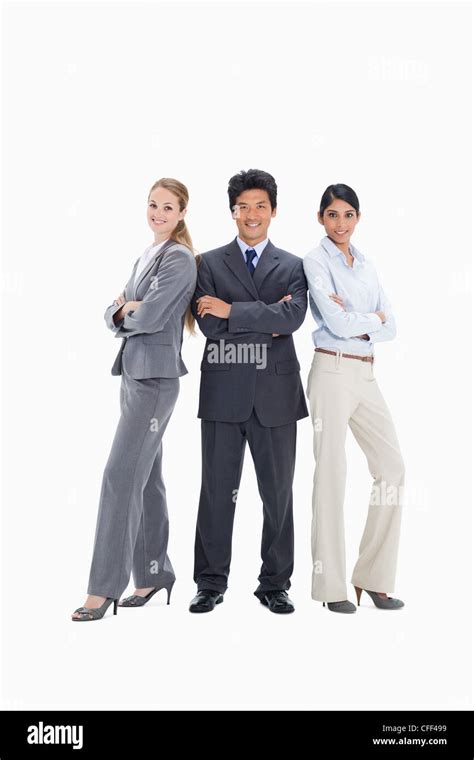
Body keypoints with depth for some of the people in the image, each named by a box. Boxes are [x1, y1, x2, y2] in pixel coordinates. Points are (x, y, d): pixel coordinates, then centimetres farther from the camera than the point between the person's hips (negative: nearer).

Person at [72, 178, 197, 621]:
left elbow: (151, 317, -19)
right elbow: (113, 315, 15)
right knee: (145, 476, 12)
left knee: (121, 476, -11)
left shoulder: (179, 258, -9)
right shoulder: (146, 256, 18)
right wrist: (124, 311, -7)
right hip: (133, 371, 9)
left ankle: (105, 586, -6)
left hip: (155, 377, -9)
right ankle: (153, 573, 21)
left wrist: (125, 311, 1)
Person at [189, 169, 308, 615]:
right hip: (223, 390, 0)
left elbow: (294, 316, -10)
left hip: (276, 393, 1)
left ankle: (275, 584, 19)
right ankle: (211, 583, 16)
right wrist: (266, 322, -9)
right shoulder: (209, 264, 8)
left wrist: (233, 311, -12)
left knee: (278, 491, 6)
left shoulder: (292, 267, 9)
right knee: (217, 489, 4)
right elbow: (208, 324, -6)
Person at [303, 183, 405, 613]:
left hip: (367, 375, 7)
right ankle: (331, 586, 8)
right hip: (333, 373, -7)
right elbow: (338, 324, -16)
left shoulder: (367, 266, 16)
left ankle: (373, 576, 13)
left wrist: (355, 323, -9)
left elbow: (390, 328, 8)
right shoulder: (315, 262, -4)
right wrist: (374, 319, 0)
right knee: (332, 476, -2)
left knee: (392, 467, 3)